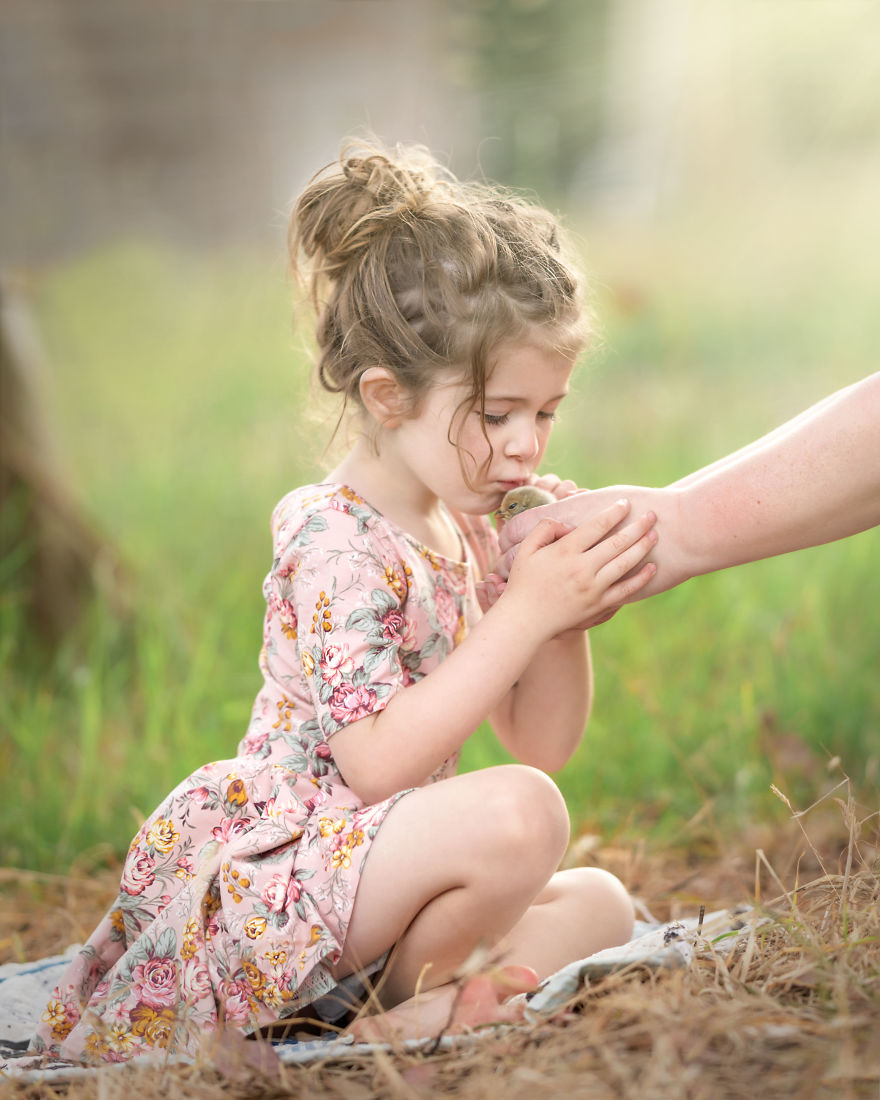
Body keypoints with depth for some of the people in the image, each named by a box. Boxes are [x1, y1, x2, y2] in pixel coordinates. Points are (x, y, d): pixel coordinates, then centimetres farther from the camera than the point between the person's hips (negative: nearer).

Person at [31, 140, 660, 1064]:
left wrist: (564, 617, -7)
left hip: (364, 879, 9)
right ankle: (401, 999, -7)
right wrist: (526, 611, -26)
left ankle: (431, 1001, -11)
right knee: (517, 817, -30)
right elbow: (378, 763, -27)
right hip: (261, 877, -9)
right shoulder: (339, 545, -18)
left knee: (599, 903, 7)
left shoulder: (471, 530, 10)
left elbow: (541, 747, 12)